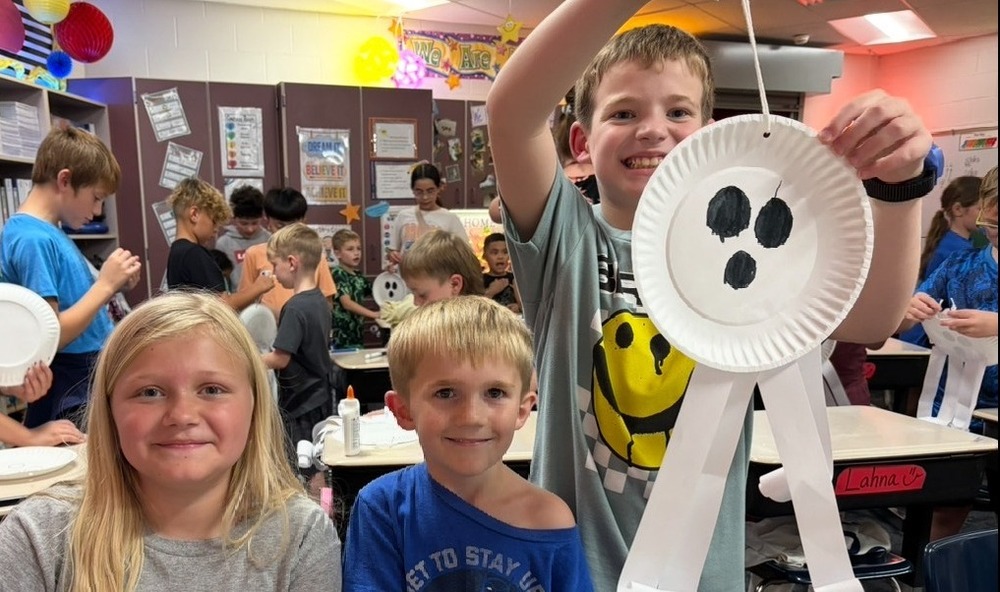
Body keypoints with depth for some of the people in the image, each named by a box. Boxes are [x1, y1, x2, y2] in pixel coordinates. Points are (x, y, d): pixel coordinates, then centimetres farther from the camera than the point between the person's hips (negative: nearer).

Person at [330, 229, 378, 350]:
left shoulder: (358, 275, 12)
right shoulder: (338, 274, -10)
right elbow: (347, 303, -21)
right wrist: (373, 314, -27)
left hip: (357, 332, 8)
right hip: (341, 336, -8)